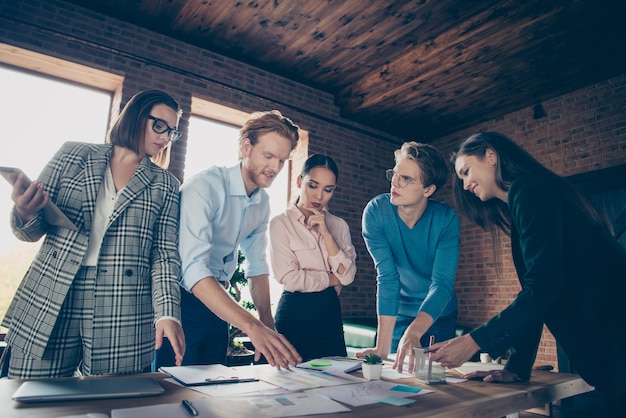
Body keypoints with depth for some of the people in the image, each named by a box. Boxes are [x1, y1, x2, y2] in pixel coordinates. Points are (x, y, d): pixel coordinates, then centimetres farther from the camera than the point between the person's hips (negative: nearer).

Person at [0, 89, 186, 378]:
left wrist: (168, 312, -13)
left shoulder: (166, 185, 7)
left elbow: (165, 254, 0)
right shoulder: (73, 155, 8)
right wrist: (26, 215, -14)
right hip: (45, 308, 1)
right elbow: (33, 230, 10)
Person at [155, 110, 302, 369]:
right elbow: (194, 269, -33)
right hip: (184, 301, -7)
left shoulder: (263, 202, 2)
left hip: (217, 303, 7)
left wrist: (267, 324, -4)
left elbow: (257, 267, 7)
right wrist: (252, 327, -39)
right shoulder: (204, 187, -22)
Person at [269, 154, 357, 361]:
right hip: (295, 313, -4)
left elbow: (347, 276, -4)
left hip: (330, 313, 4)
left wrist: (325, 233, -11)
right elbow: (289, 278, -15)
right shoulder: (281, 223, -6)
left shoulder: (339, 225, 7)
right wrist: (332, 279, -4)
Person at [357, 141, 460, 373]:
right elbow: (387, 278, -25)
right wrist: (382, 347, -31)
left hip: (438, 315, 0)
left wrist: (413, 333, -45)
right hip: (399, 312, 1)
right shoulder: (375, 212, -22)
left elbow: (442, 284, -28)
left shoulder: (446, 219, -23)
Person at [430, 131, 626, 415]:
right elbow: (533, 293, 12)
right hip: (601, 339, 9)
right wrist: (517, 367, 7)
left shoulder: (530, 189, -14)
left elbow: (544, 287, -23)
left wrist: (474, 341, -20)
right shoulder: (518, 201, 15)